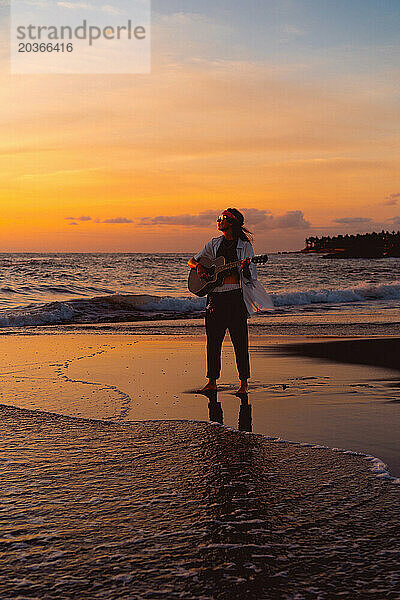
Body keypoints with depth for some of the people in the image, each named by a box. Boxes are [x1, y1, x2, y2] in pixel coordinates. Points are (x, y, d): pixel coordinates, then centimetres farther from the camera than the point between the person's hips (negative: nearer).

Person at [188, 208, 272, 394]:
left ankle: (244, 382, 3)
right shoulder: (214, 244, 13)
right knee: (213, 340, 6)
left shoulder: (245, 246, 1)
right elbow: (192, 261, 20)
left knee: (240, 341, -3)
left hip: (236, 296, -4)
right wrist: (199, 266, -2)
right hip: (215, 295, 4)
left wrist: (246, 267, -24)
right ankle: (212, 381, 14)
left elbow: (251, 276, -3)